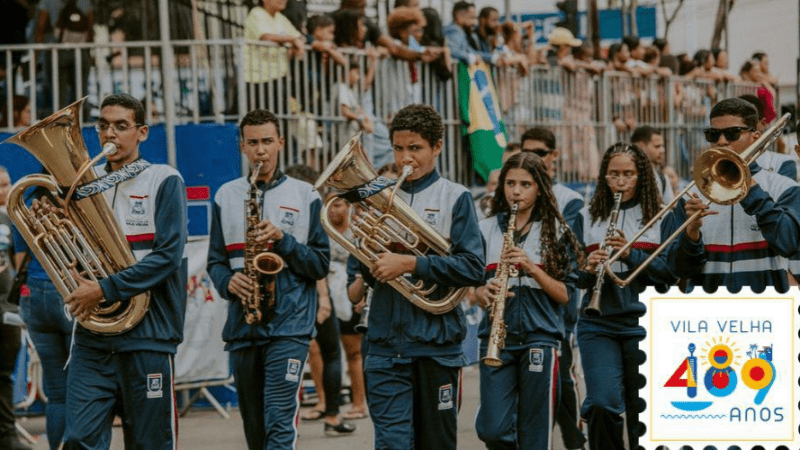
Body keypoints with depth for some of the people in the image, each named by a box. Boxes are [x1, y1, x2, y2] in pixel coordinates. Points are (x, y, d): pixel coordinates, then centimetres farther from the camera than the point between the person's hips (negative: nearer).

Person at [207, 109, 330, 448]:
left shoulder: (305, 196, 4)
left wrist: (282, 239, -13)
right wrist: (228, 283, -9)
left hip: (290, 326, -4)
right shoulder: (226, 197, 11)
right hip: (241, 327, 4)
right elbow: (215, 261, 12)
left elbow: (321, 264, 2)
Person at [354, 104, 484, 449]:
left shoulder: (454, 198, 1)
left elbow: (473, 268, -10)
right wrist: (371, 261, -10)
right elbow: (365, 274, 13)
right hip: (387, 342, 2)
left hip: (437, 342, -2)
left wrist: (411, 264, -18)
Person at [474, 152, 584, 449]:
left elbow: (564, 295, 0)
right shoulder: (487, 229, 9)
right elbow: (473, 287, 10)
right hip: (497, 335, 1)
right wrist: (484, 293, -13)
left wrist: (531, 267, -14)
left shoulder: (555, 232, 5)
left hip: (540, 337, -1)